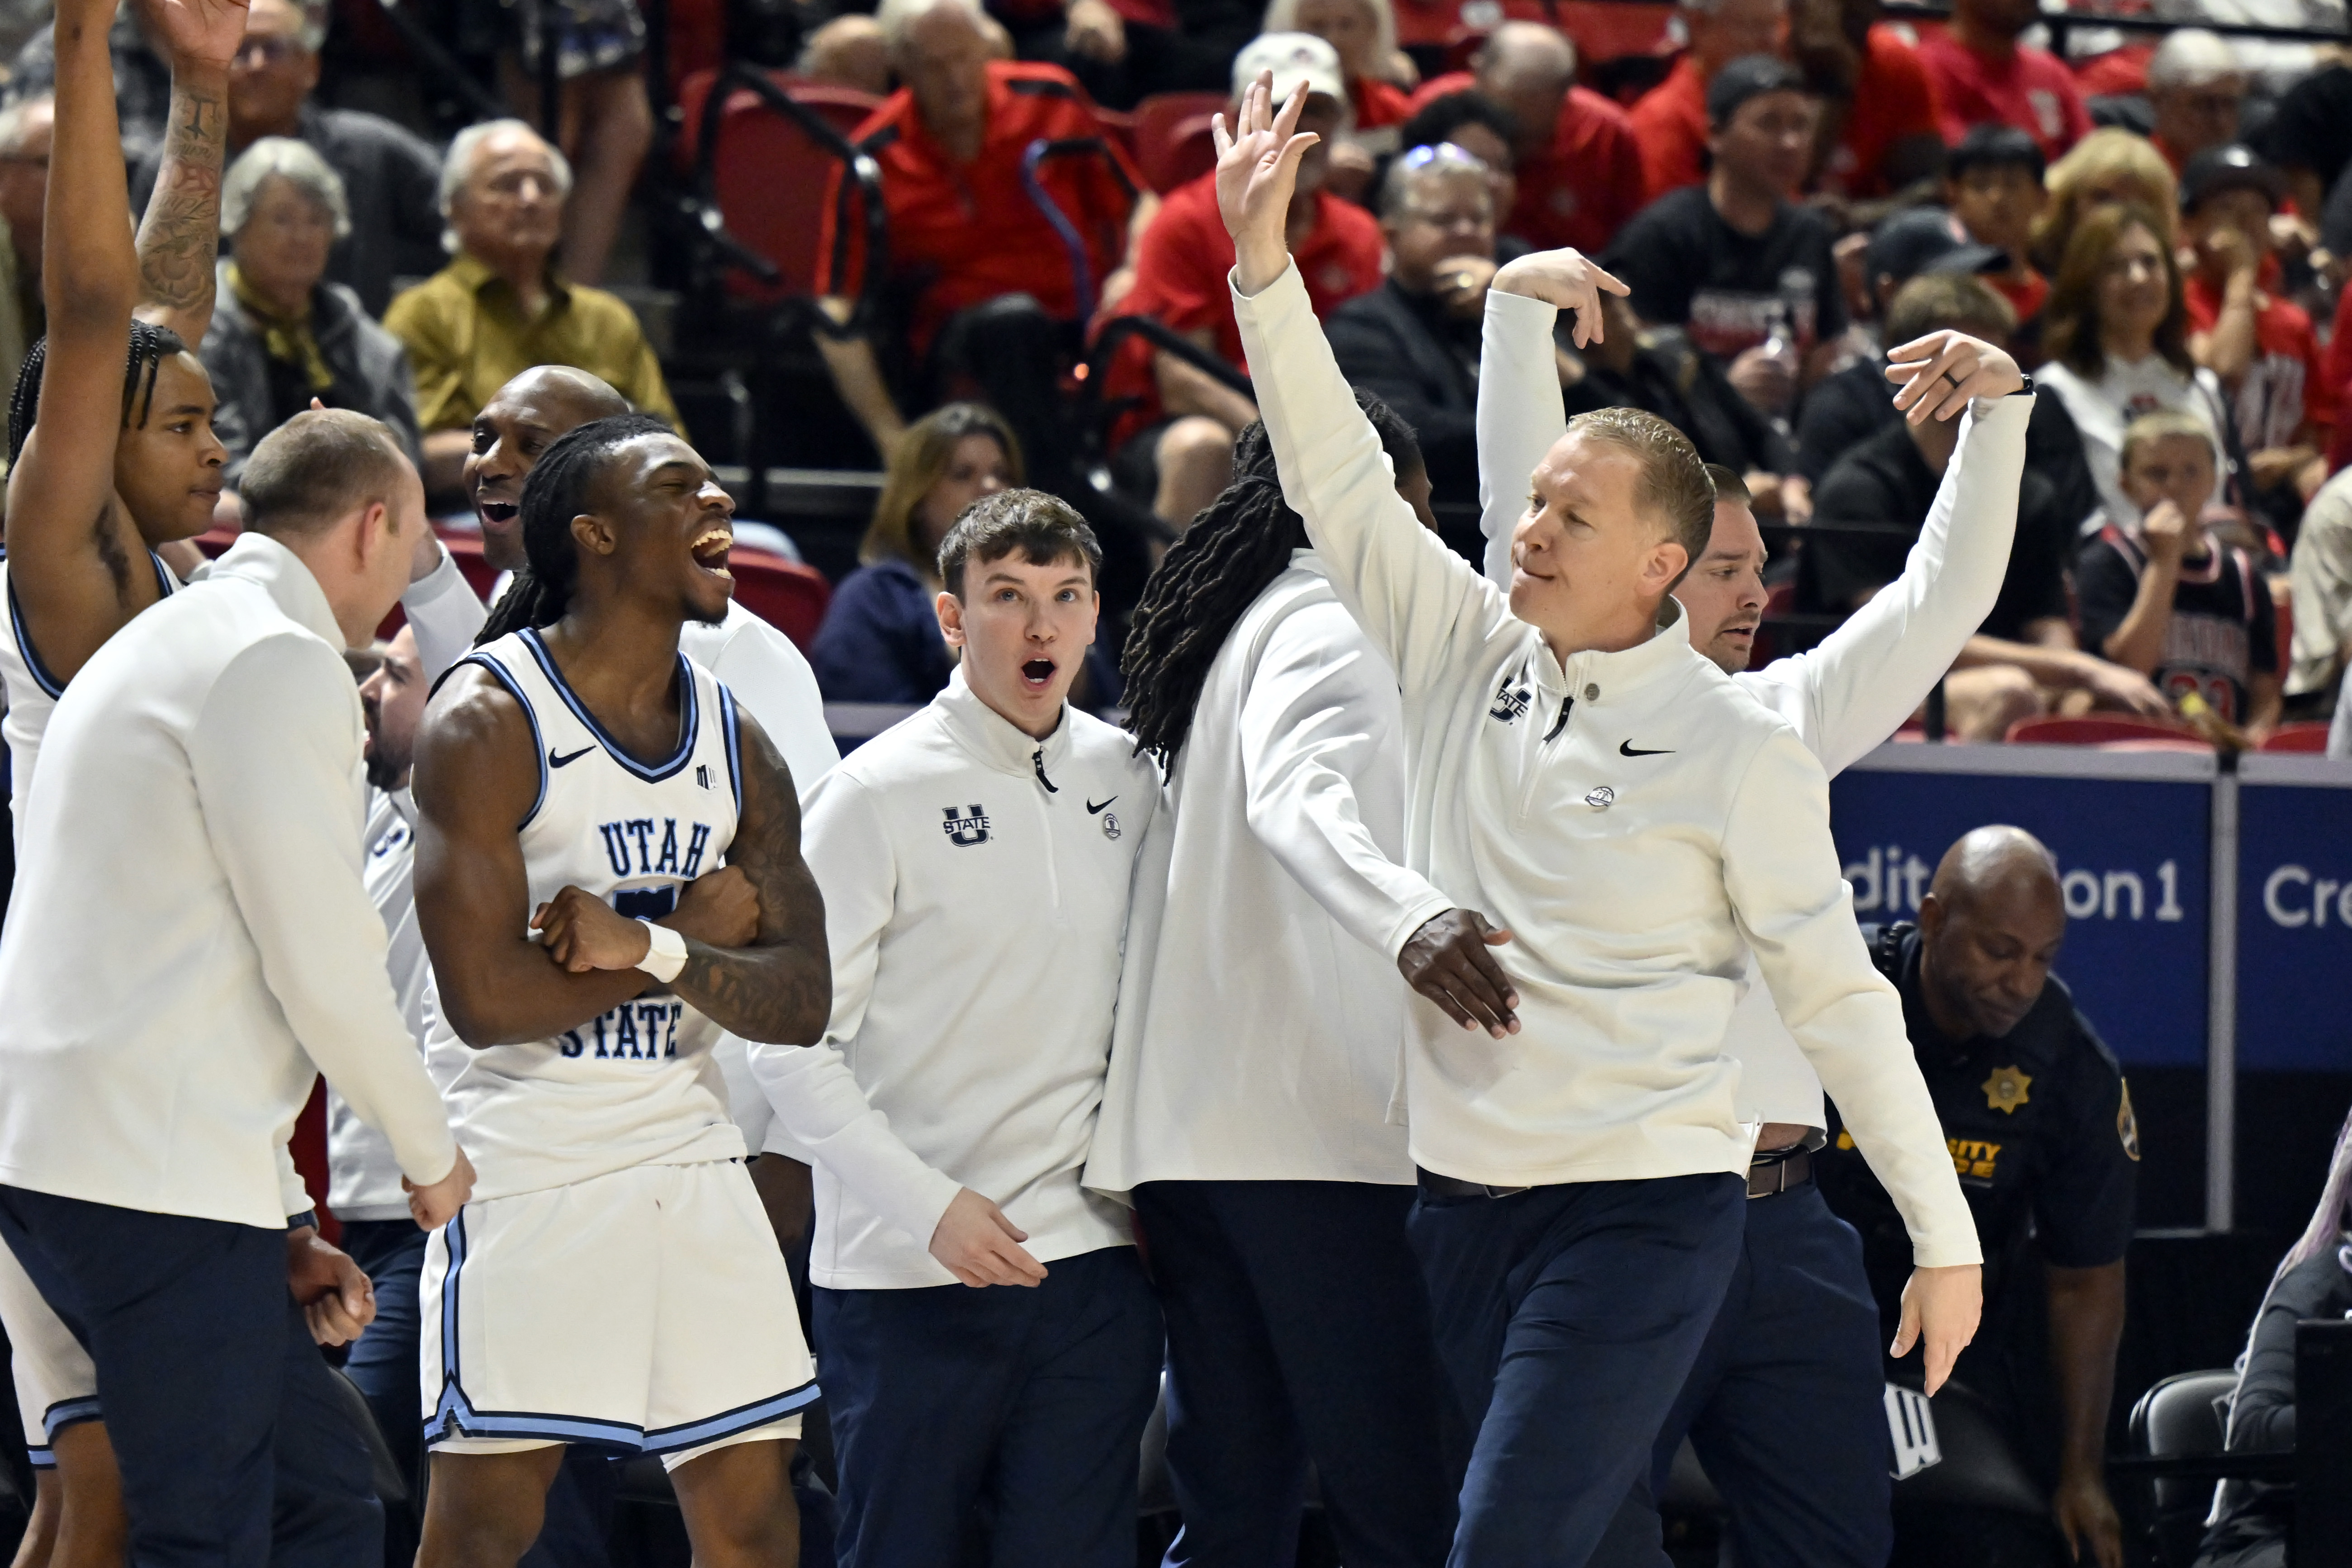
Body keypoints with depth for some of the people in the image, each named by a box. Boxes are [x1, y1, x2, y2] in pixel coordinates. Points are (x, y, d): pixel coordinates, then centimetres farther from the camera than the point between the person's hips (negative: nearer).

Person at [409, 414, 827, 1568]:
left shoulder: (737, 745, 8)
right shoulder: (486, 723, -12)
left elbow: (800, 1002, 1)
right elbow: (487, 995, -21)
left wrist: (648, 948, -17)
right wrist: (700, 934, -11)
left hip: (688, 1159, 6)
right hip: (522, 1169, -6)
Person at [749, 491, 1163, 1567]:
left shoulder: (1126, 781, 9)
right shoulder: (881, 793, -5)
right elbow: (790, 1040, -7)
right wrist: (927, 1206, -14)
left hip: (1091, 1263, 4)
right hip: (909, 1276, -4)